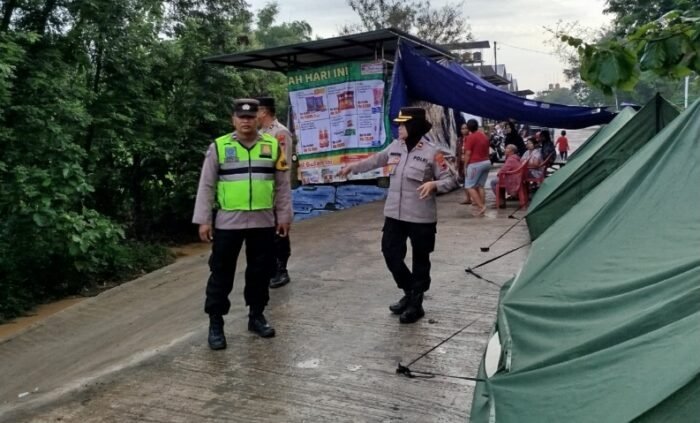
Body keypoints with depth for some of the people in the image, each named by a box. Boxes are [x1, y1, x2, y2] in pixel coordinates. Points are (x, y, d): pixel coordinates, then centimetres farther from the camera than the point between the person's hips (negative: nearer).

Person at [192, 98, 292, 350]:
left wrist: (284, 215, 6)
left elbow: (282, 185, 9)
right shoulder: (218, 147, -1)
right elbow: (206, 186, 0)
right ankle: (215, 323, 13)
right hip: (227, 222, -2)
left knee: (260, 271, 12)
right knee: (221, 272, 3)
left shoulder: (272, 146, 5)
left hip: (263, 222, 2)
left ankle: (256, 316, 28)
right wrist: (203, 220, -4)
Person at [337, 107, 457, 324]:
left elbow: (450, 180, -10)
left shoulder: (431, 153, -12)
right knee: (390, 253, 9)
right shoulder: (395, 146, 5)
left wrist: (433, 184, -29)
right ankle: (409, 293, 29)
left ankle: (416, 303, 20)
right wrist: (352, 167, 28)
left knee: (420, 259, 7)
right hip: (394, 214, 6)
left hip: (421, 217, -6)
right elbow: (376, 160, 21)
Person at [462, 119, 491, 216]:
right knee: (480, 186, 12)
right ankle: (482, 205, 10)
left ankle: (481, 206, -12)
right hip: (486, 162, 8)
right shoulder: (484, 136, 14)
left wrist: (465, 166, -9)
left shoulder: (470, 137, -12)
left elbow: (468, 153, -15)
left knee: (469, 186, -2)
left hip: (475, 164, -8)